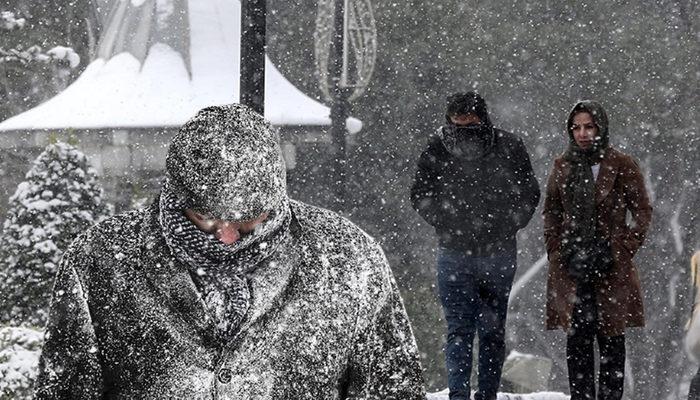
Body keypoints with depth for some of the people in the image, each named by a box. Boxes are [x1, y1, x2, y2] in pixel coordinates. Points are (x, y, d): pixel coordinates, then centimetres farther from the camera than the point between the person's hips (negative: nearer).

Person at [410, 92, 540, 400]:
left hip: (499, 255, 1)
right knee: (459, 330, -5)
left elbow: (529, 194, 9)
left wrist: (507, 227, 2)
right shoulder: (437, 148, -3)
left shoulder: (509, 148, -3)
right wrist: (445, 224, 3)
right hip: (454, 254, -1)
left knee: (493, 331, 7)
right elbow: (420, 195, 10)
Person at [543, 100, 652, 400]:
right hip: (571, 268, 3)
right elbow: (551, 214, 17)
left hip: (611, 269, -3)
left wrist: (623, 251, -5)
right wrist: (558, 253, 5)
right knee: (577, 339, 0)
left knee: (611, 339, 0)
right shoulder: (563, 166, 11)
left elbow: (643, 212, 3)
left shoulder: (622, 166, 0)